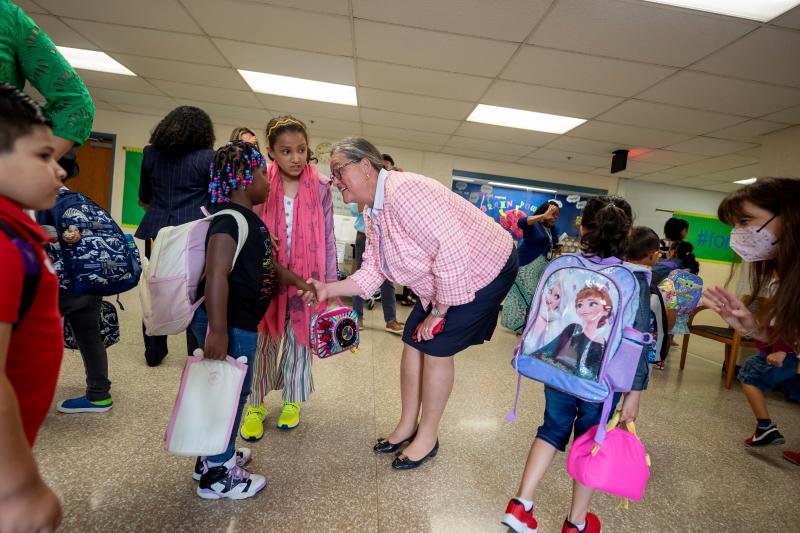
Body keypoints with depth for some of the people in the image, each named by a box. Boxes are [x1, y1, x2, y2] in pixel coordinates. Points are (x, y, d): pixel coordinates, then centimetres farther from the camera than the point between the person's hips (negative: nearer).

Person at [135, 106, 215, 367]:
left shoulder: (151, 153, 8)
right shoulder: (207, 157, -5)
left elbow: (144, 198, 16)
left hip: (157, 232, 4)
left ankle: (154, 353, 25)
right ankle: (197, 356, 14)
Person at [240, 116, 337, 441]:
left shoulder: (320, 187, -5)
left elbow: (328, 239, 0)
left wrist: (331, 283, 0)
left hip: (305, 276, 0)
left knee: (298, 338, 12)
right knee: (261, 338, 7)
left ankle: (292, 400, 31)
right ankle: (254, 405, 25)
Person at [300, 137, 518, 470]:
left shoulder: (403, 191, -30)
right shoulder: (372, 213, 2)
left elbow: (452, 251, -34)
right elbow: (372, 273, 1)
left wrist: (439, 311, -23)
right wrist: (329, 289, -13)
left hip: (486, 269, -9)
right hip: (444, 277, 9)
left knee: (436, 347, -6)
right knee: (412, 340, 8)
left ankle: (427, 436, 16)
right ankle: (408, 424, 27)